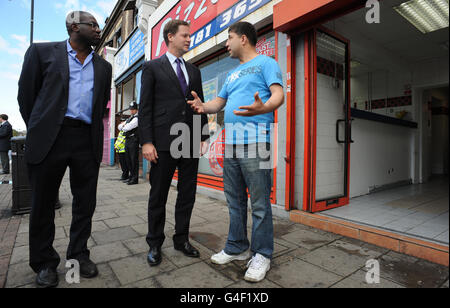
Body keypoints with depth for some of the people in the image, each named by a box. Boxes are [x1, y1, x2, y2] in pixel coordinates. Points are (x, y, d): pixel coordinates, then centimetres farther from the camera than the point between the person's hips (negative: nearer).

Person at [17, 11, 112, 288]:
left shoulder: (103, 66, 16)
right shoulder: (42, 51, 7)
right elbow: (26, 94, 7)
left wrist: (92, 132, 13)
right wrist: (37, 130, 8)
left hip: (87, 141, 3)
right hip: (49, 139, -2)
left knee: (85, 203, 8)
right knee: (43, 204, 7)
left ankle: (79, 254, 25)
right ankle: (45, 263, 24)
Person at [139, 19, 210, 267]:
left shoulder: (194, 71, 18)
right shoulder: (152, 67, 6)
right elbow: (145, 107, -1)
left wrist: (204, 136, 7)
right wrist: (146, 142, -10)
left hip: (190, 143, 5)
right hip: (164, 143, -4)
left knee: (187, 194, 9)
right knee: (158, 196, 5)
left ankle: (182, 239, 26)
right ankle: (155, 244, 22)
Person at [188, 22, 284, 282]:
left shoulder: (265, 63, 5)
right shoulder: (232, 74, 28)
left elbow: (279, 94, -8)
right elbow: (219, 102, 25)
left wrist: (263, 108, -30)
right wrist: (204, 106, 3)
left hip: (255, 143, -8)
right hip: (230, 144, 8)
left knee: (260, 203, -2)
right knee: (235, 201, 12)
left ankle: (262, 255, 13)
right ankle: (237, 248, 27)